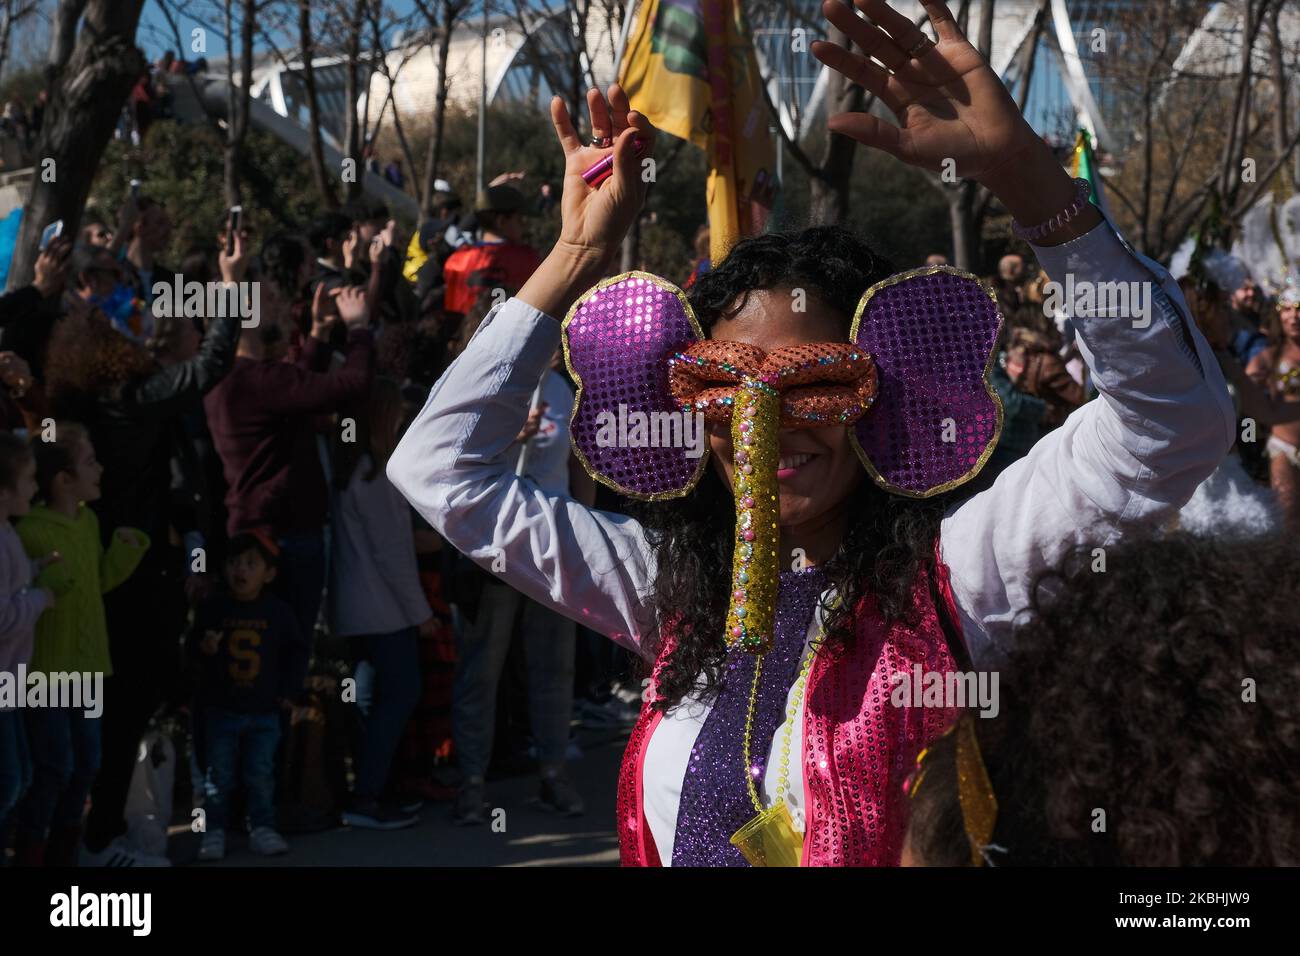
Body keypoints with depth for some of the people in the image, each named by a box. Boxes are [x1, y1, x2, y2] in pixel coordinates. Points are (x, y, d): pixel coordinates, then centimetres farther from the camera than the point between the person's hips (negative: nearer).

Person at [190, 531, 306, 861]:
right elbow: (193, 646, 3)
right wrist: (204, 648, -20)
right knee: (219, 775, 4)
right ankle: (214, 830, 13)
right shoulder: (212, 609, -3)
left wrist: (289, 690, 5)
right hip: (221, 710, 0)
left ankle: (262, 827, 14)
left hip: (265, 712, 0)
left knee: (260, 774, 4)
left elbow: (297, 651, 9)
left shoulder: (278, 612, -1)